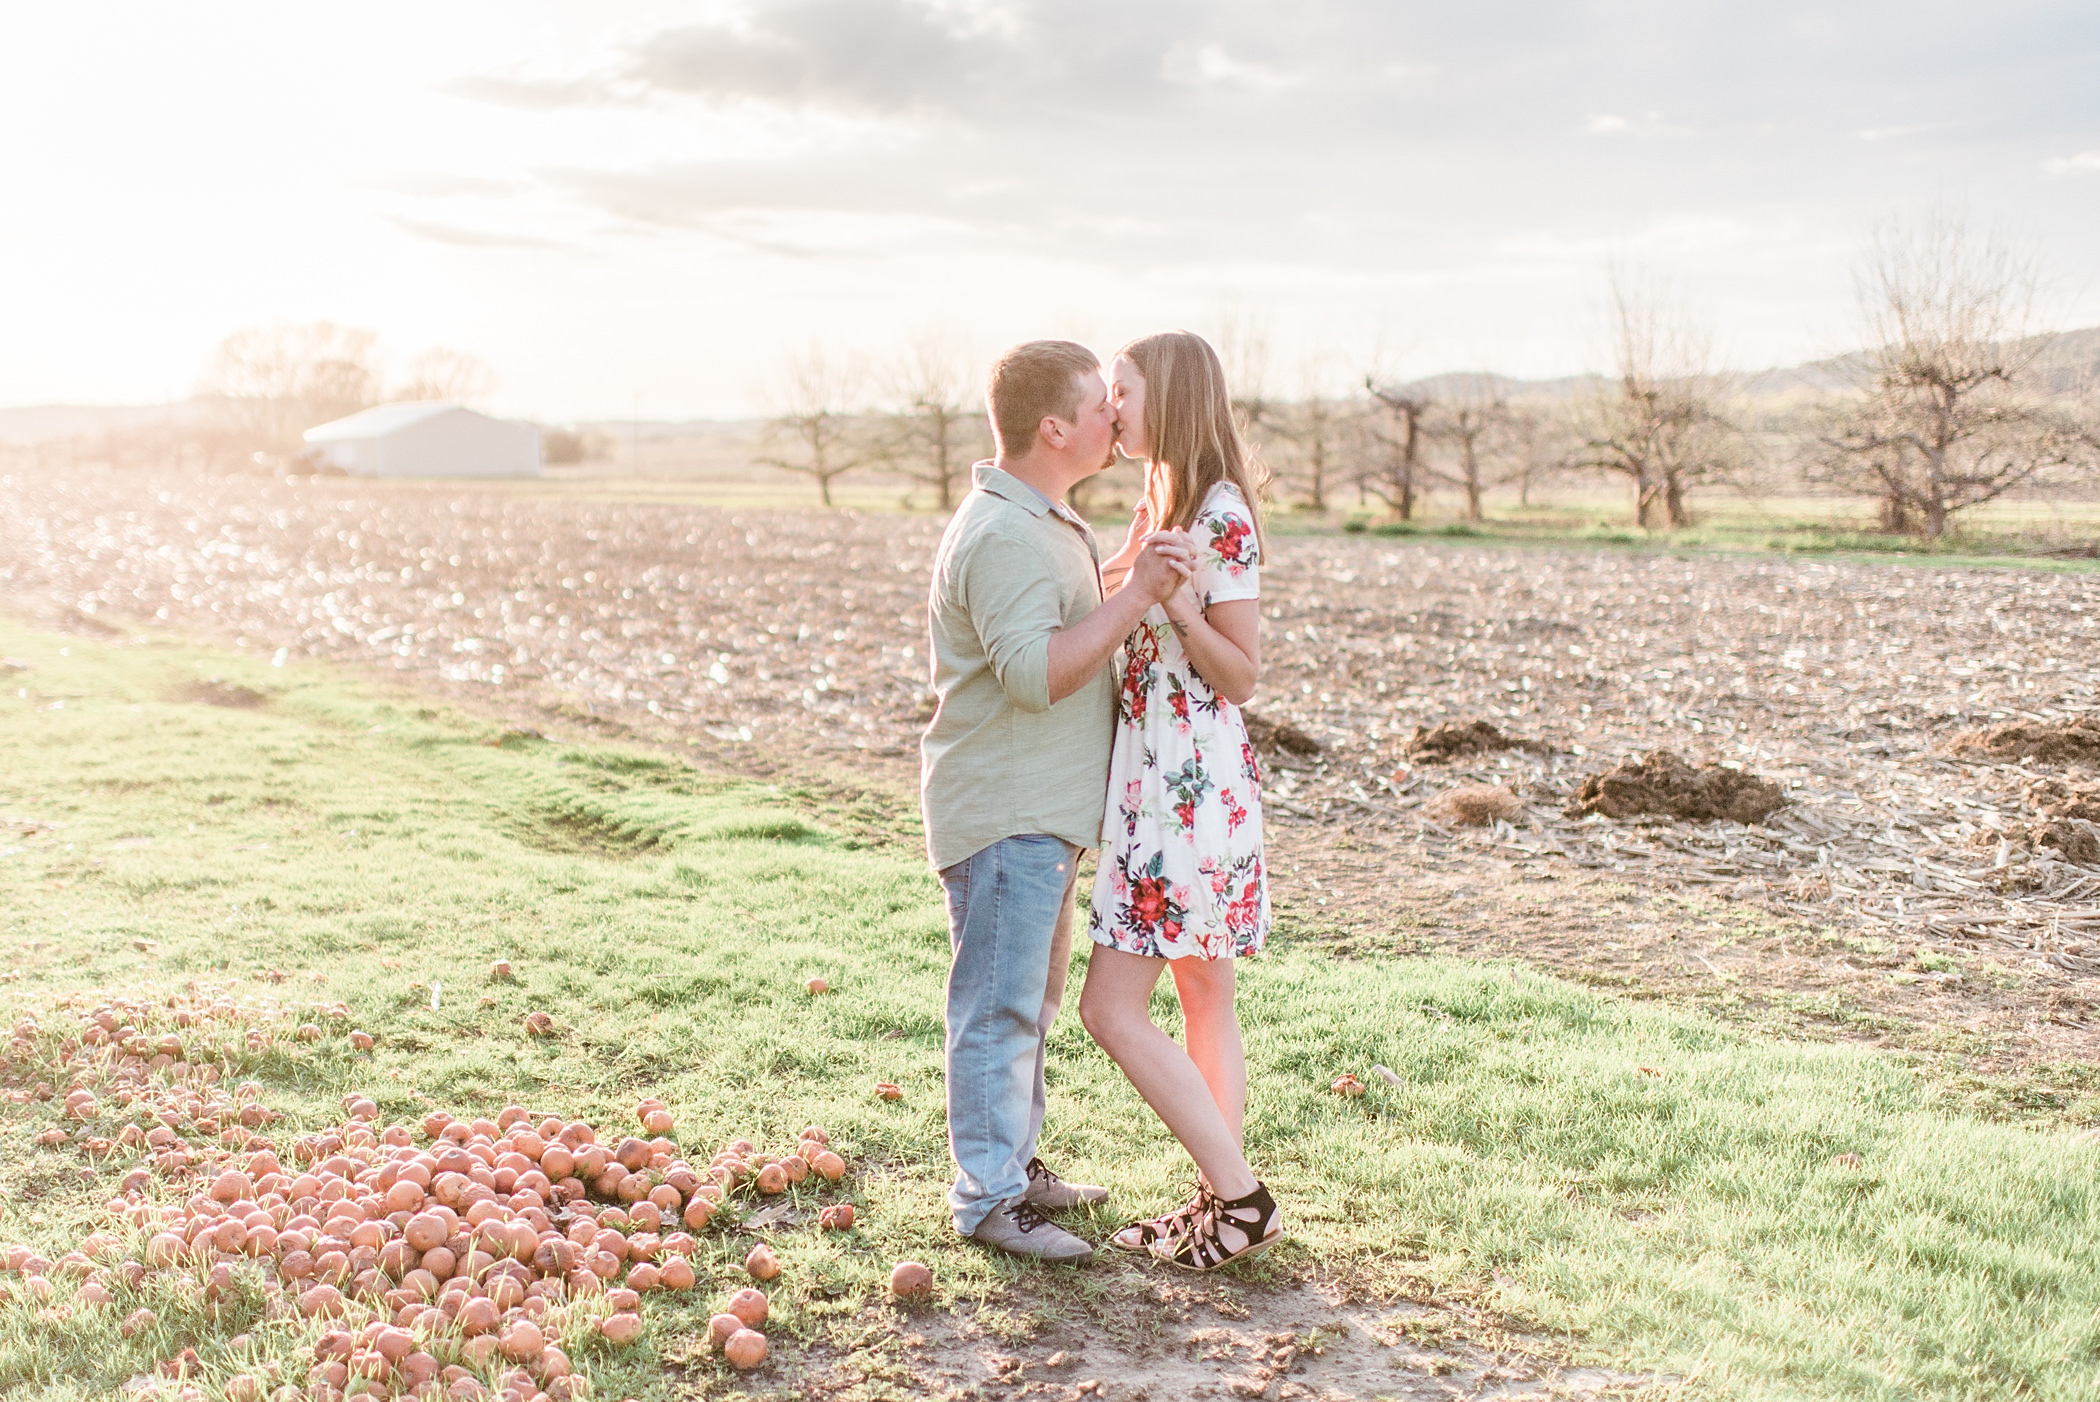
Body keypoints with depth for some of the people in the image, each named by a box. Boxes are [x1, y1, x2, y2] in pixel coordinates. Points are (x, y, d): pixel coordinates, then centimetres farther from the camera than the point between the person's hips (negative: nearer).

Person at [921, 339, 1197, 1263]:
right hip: (1002, 815, -11)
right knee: (1001, 1007, -3)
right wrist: (1134, 596, -28)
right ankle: (988, 1199, 7)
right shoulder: (1001, 536, -20)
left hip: (1042, 810, 11)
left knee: (1031, 1000, 19)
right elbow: (1036, 673, -28)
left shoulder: (1042, 524, 14)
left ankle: (1014, 1167, 31)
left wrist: (1127, 572, 17)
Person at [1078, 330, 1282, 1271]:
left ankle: (1240, 1199, -1)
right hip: (1155, 772, 10)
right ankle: (1221, 1201, 20)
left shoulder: (1219, 514, -15)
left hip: (1192, 781, -10)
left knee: (1112, 1006, -8)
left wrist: (1174, 601, -28)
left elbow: (1240, 675, -16)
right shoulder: (1159, 505, 14)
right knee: (1203, 1000, 12)